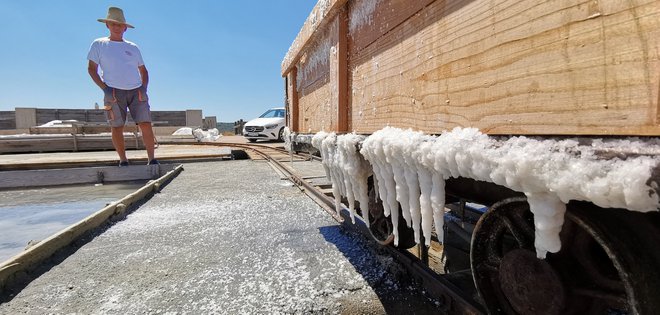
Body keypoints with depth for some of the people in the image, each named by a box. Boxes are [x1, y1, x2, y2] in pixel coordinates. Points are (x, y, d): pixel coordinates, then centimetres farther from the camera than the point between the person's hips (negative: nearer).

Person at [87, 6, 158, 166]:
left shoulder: (133, 47, 17)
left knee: (146, 124, -11)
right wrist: (105, 88, -8)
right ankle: (123, 161, 6)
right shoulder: (99, 44, 10)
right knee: (117, 127, -2)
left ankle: (151, 159, -10)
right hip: (114, 92, -1)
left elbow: (143, 70, 21)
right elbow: (91, 68, 5)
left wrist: (144, 88, 4)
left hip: (136, 90, 2)